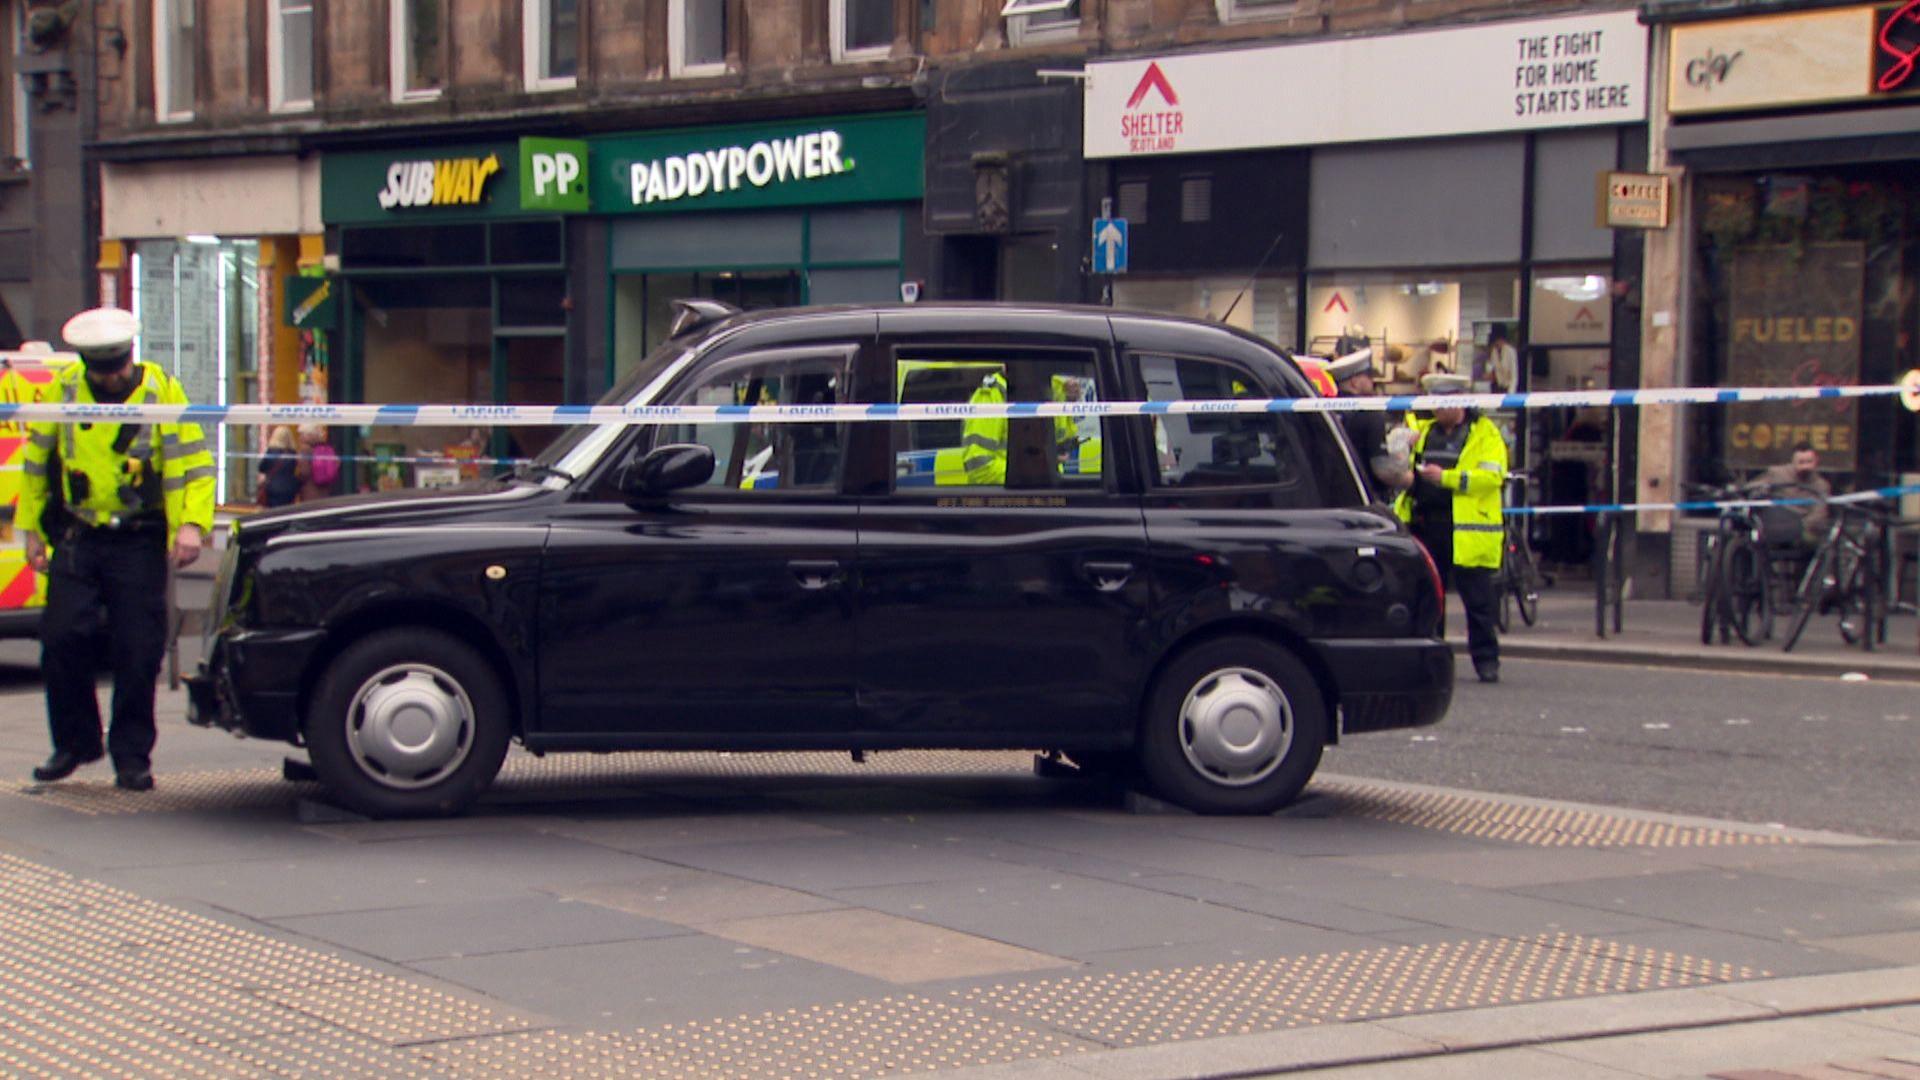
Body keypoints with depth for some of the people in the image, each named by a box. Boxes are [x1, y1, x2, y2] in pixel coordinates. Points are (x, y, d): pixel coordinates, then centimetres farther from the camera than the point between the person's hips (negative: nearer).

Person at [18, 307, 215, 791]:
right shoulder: (62, 392, 3)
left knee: (138, 654, -3)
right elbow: (36, 464, 13)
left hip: (139, 544, -2)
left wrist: (192, 523, -17)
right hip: (77, 541, 2)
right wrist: (31, 528, 10)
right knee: (62, 641, -6)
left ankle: (132, 755, 8)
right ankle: (74, 742, 12)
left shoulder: (162, 392, -3)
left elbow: (194, 464, -4)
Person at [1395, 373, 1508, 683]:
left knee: (1478, 600, -2)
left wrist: (1446, 477, -20)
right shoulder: (1423, 430, 17)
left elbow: (1493, 476, -14)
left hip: (1468, 531, -5)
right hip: (1425, 526, 5)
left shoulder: (1485, 434, 0)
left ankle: (1486, 659, 5)